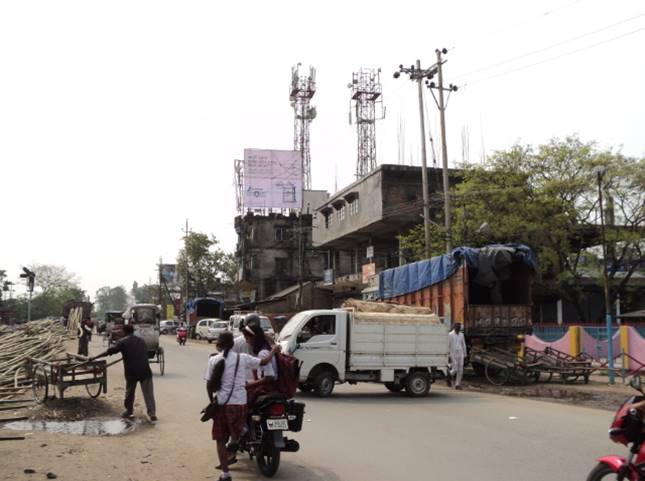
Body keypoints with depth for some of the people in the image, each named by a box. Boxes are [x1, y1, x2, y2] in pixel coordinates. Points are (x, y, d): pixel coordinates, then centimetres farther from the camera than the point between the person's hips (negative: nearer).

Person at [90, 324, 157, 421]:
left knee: (129, 392, 17)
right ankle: (152, 413, -8)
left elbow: (109, 352, -3)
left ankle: (128, 411, 32)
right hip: (145, 371, 2)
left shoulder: (123, 342, 0)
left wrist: (94, 358, 4)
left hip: (131, 372, -2)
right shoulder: (142, 341, 16)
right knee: (148, 393, 1)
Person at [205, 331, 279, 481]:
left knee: (220, 439, 9)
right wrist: (274, 350, 26)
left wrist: (212, 401, 14)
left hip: (222, 404, 0)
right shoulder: (242, 358, 1)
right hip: (240, 403, 0)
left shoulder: (214, 360, -1)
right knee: (236, 433, 27)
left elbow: (209, 385, -1)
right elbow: (264, 362, 9)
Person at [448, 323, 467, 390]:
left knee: (460, 370, -1)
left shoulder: (461, 334, 11)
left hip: (460, 354, 5)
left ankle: (457, 384, 6)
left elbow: (463, 345, 16)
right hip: (453, 355, -5)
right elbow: (448, 345, -6)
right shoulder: (450, 334, -4)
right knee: (455, 369, -10)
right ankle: (450, 375, 21)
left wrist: (465, 354, 12)